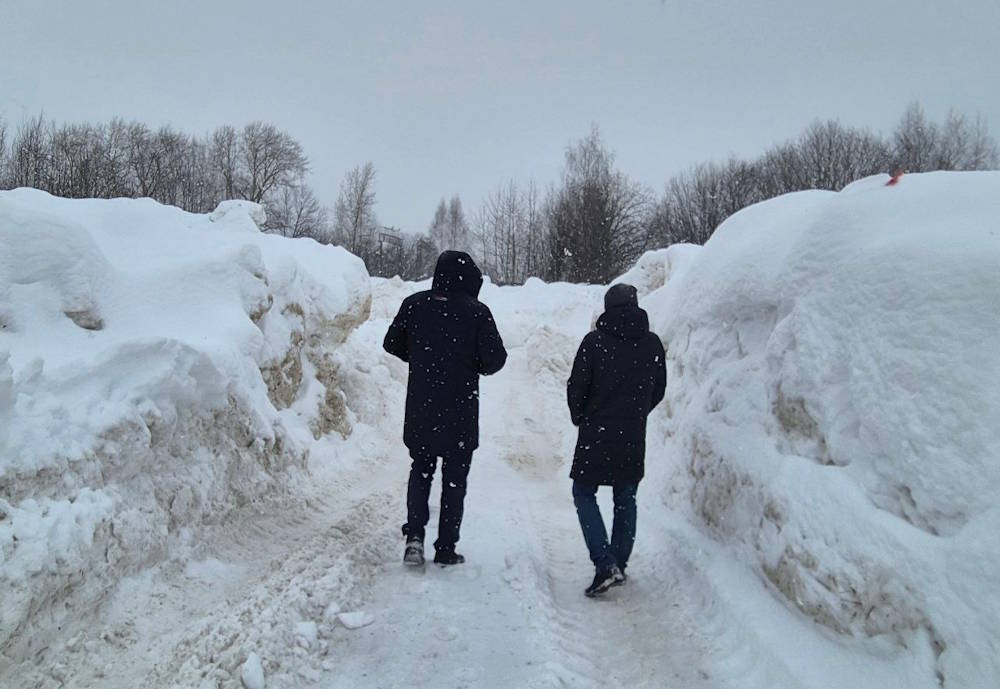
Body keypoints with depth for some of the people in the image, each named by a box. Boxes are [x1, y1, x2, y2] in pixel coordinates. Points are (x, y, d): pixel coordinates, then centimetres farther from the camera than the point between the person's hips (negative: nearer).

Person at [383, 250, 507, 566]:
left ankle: (414, 533, 4)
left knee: (420, 470, 19)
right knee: (454, 479, 10)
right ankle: (446, 548, 14)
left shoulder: (414, 304, -3)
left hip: (420, 409, 3)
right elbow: (495, 358, -13)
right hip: (461, 413, -2)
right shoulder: (476, 312, -12)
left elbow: (392, 344, 6)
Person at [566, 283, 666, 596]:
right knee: (625, 499, 16)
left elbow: (576, 387, -8)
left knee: (584, 493, 7)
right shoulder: (652, 344, 1)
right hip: (633, 439, 4)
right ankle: (619, 564, 22)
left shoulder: (594, 341, -11)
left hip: (596, 435, -4)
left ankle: (605, 564, -6)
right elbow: (658, 390, 10)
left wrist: (580, 418, 10)